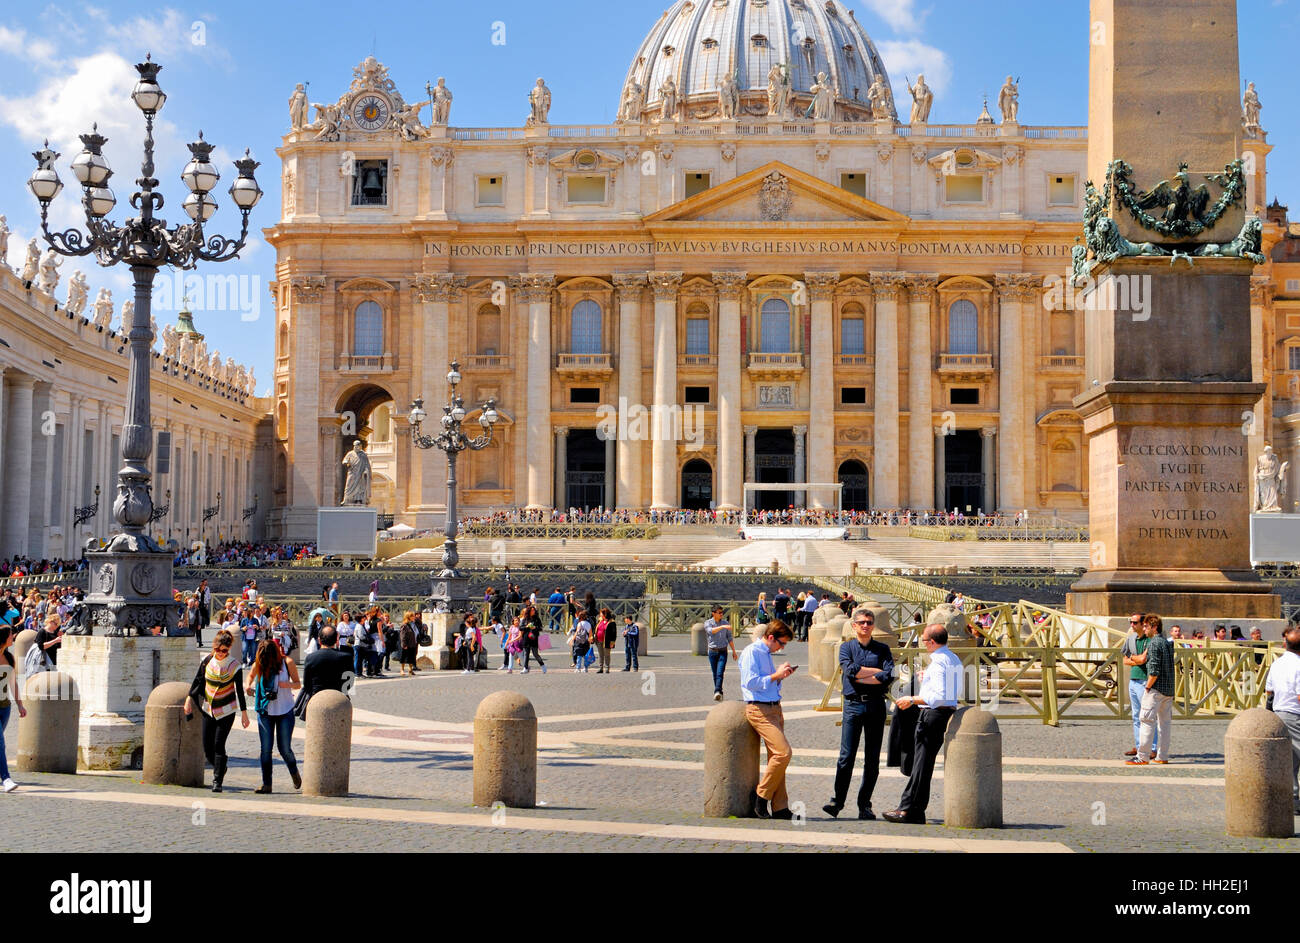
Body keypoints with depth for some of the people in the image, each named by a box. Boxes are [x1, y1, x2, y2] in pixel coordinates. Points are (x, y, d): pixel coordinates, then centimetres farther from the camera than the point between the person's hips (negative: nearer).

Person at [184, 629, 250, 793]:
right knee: (207, 747, 4)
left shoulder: (235, 665, -12)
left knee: (219, 745, -10)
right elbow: (197, 680, 8)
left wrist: (244, 712, -5)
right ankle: (220, 766, 31)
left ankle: (217, 780, -2)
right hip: (209, 709, 4)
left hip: (226, 711, -4)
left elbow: (239, 690, -6)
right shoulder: (207, 660, -4)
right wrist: (189, 698, 4)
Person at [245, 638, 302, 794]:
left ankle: (294, 773, 29)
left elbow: (298, 684, 0)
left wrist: (288, 685, -22)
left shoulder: (287, 662, -8)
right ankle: (266, 784, 8)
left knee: (285, 748, 0)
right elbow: (251, 675, 20)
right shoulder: (258, 664, -2)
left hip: (285, 711, -2)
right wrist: (248, 686, -1)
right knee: (266, 749, -1)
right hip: (265, 711, 2)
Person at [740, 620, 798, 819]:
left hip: (774, 708, 10)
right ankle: (762, 797, -6)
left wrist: (782, 675, 11)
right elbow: (751, 682, -18)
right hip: (759, 709, -10)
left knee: (776, 756, 7)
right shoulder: (751, 652, -9)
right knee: (783, 752, -18)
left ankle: (779, 808, 9)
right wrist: (776, 675, -14)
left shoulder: (766, 653, 19)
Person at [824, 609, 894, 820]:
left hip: (876, 705, 1)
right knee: (846, 756, -8)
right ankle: (837, 801, -2)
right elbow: (850, 669, -8)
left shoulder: (882, 649, 11)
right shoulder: (846, 647, 11)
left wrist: (860, 677, -8)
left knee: (872, 759, 2)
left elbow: (889, 676, -6)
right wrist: (877, 671, -5)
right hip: (853, 705, -1)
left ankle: (864, 805, 8)